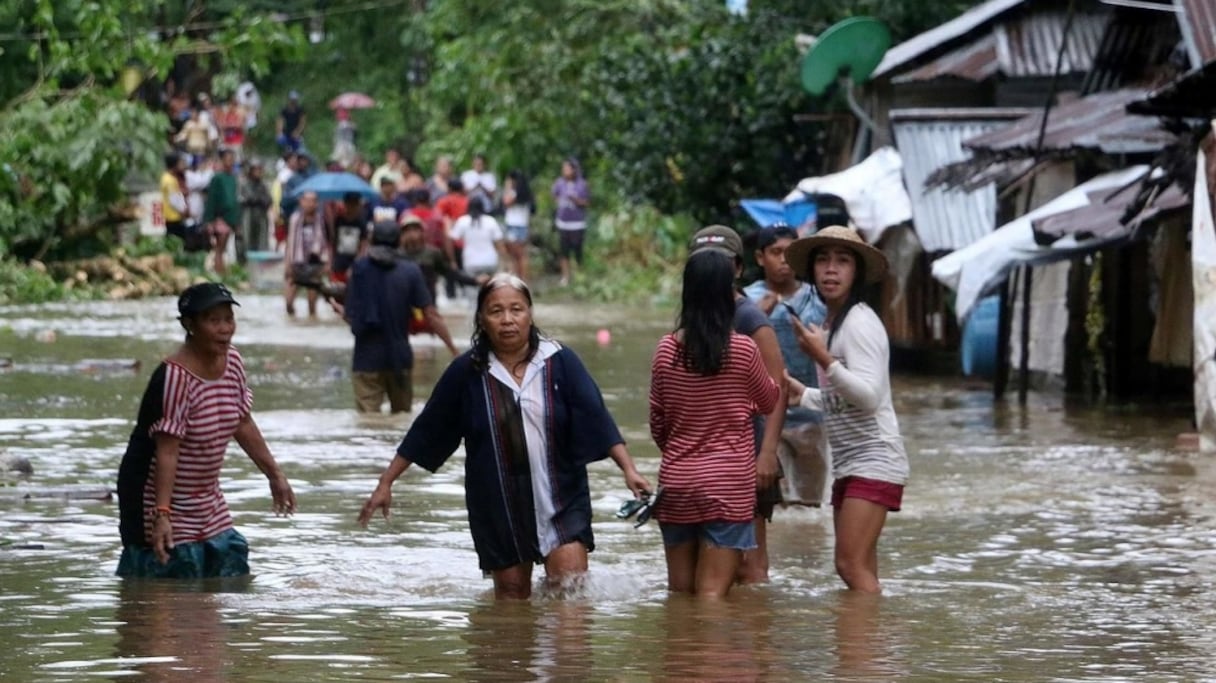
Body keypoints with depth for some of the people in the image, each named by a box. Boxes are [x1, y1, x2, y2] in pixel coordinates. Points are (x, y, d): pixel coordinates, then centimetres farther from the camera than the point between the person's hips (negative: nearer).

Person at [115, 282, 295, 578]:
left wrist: (274, 475, 19)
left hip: (208, 503, 9)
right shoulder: (175, 376, -24)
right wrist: (162, 515, -33)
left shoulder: (231, 361, 1)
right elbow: (167, 451, -28)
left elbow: (243, 425, 14)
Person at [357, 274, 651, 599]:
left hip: (560, 501, -1)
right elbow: (425, 432, 5)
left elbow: (597, 420, -7)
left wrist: (628, 469, -19)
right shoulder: (466, 373, -1)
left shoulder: (560, 363, -3)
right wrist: (386, 483, 6)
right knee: (512, 592, 8)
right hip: (497, 508, 1)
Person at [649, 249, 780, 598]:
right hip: (729, 484, -3)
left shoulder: (666, 350, -1)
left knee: (679, 595, 14)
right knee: (712, 595, -5)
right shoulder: (743, 350, -10)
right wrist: (777, 382, 31)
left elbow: (657, 422, 8)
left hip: (675, 482, 3)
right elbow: (769, 400, 8)